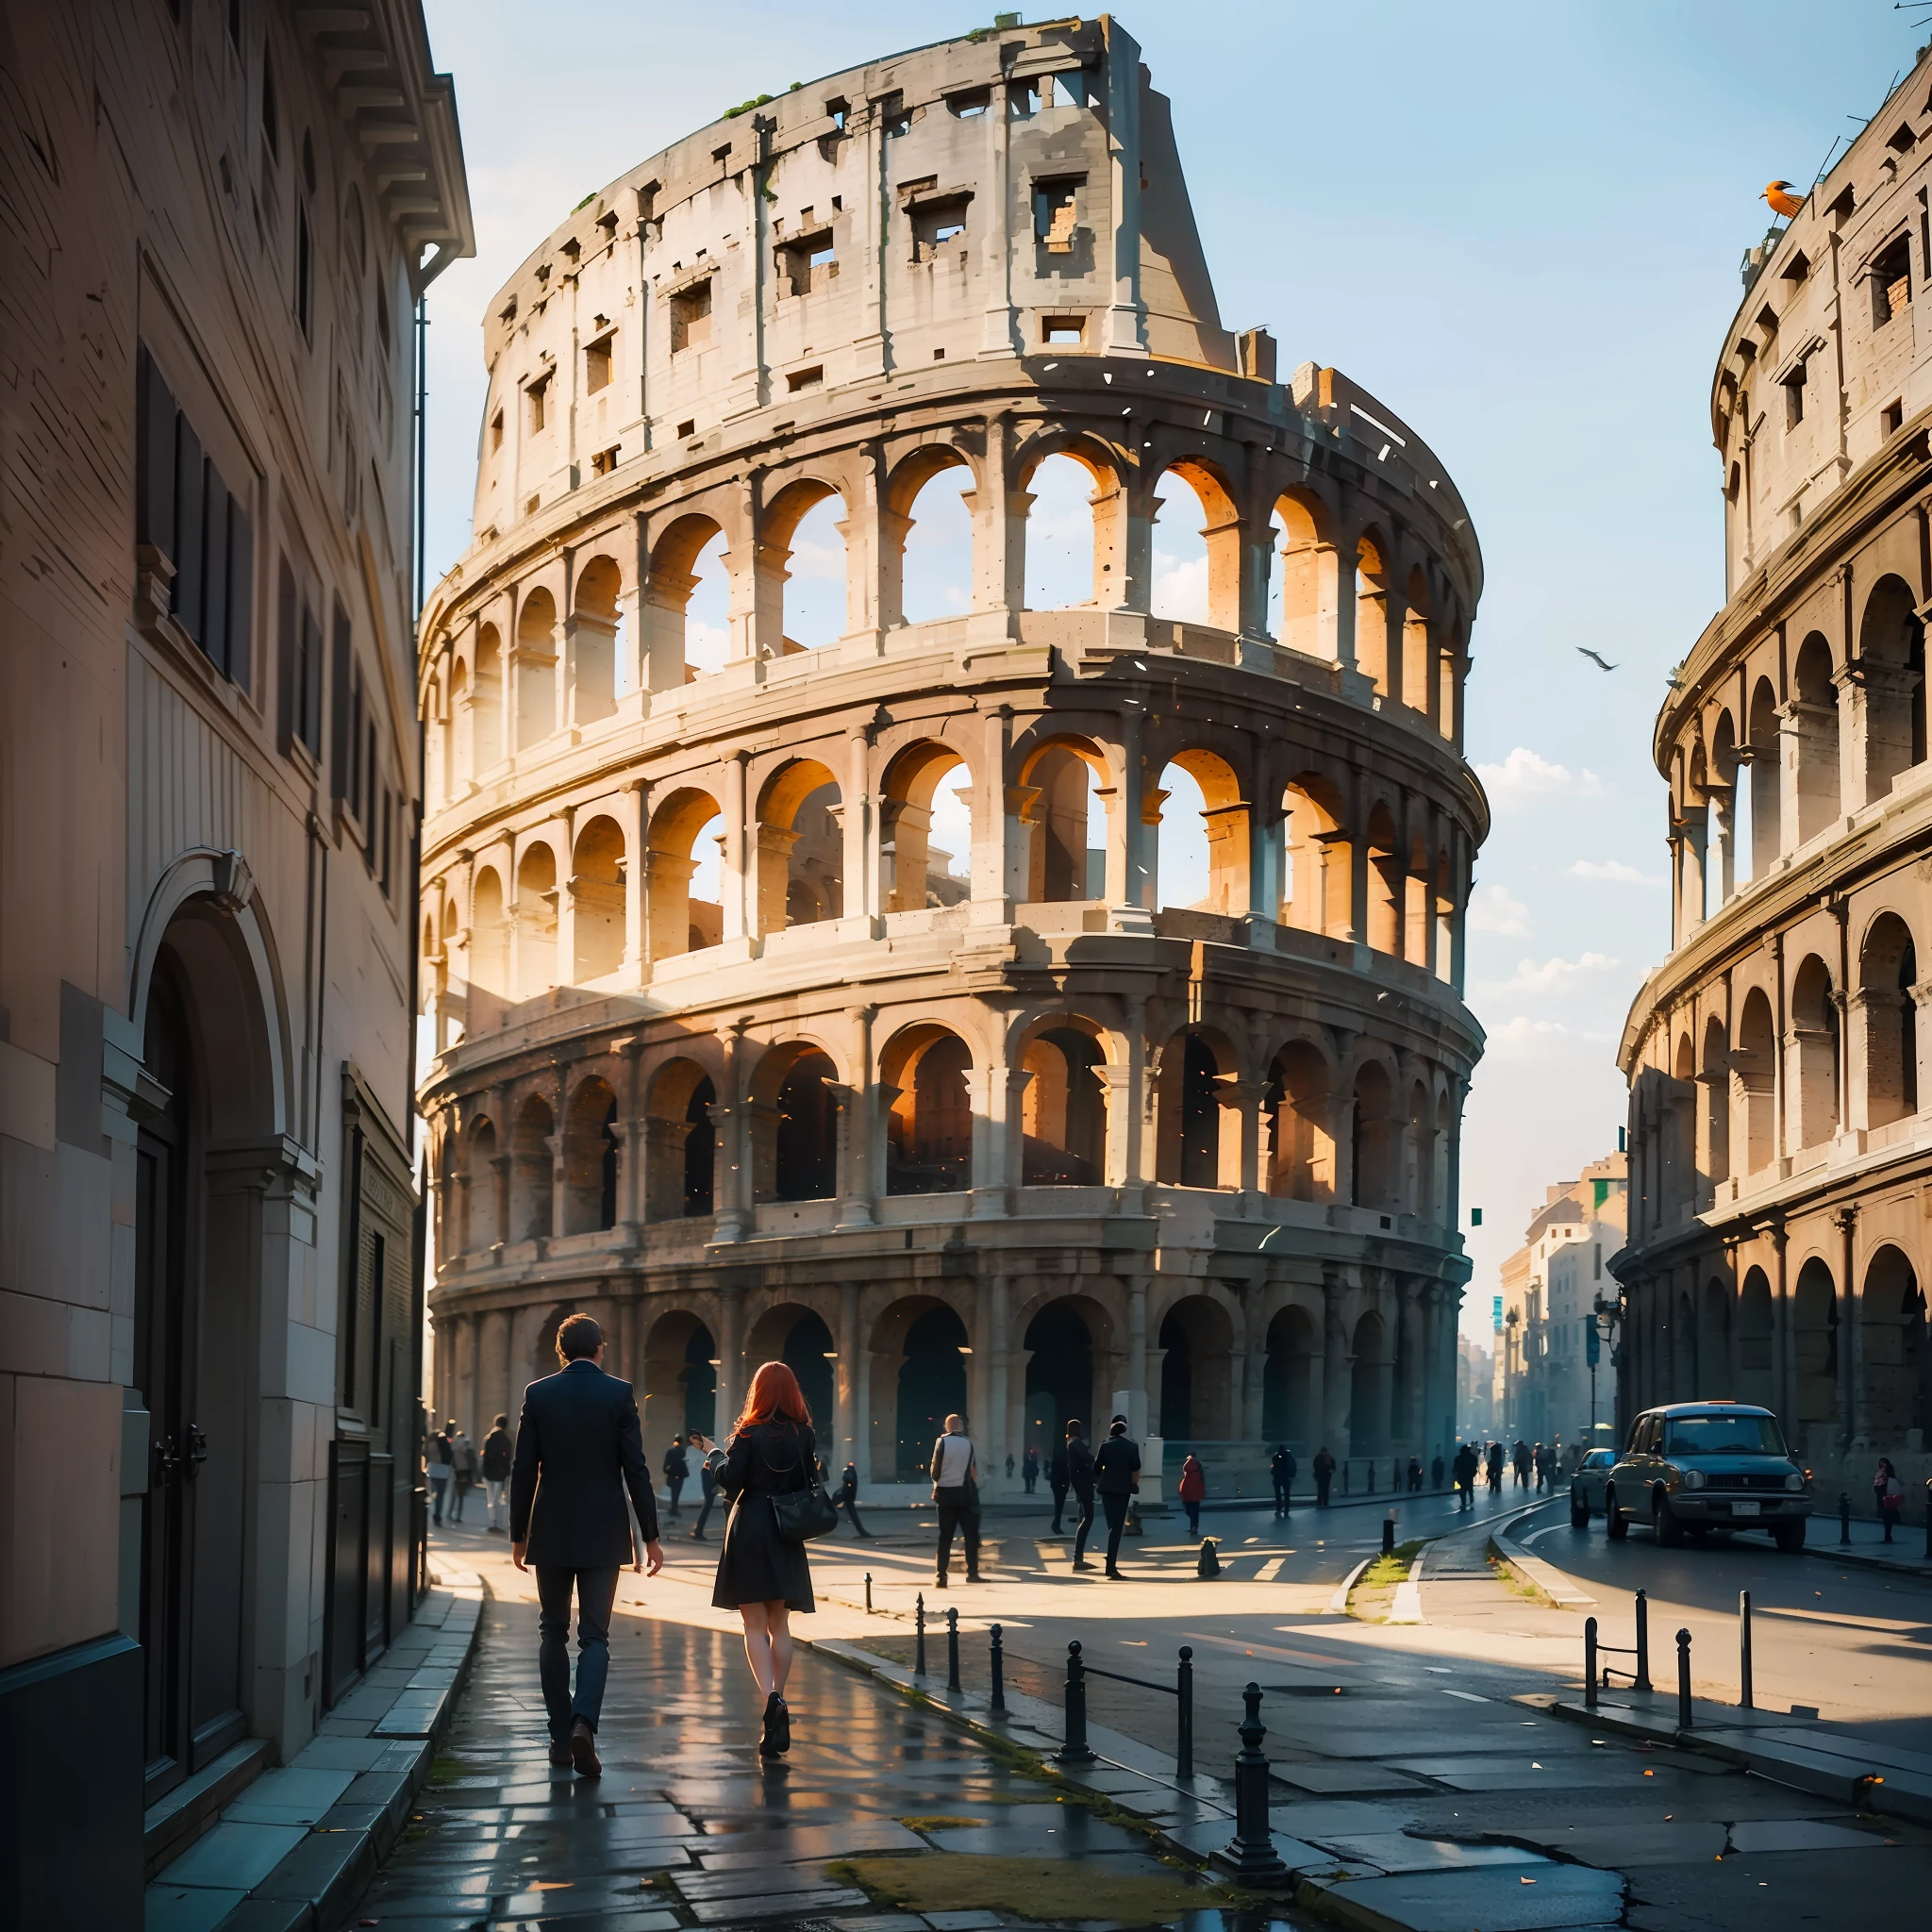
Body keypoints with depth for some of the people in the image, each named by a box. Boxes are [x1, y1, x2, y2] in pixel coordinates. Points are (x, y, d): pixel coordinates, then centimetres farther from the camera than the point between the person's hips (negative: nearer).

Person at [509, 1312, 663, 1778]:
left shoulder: (538, 1394, -1)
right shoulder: (619, 1394, -4)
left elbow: (523, 1470, -1)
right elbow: (636, 1469, -6)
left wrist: (518, 1535, 8)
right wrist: (651, 1536, 0)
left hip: (551, 1532, 1)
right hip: (603, 1535, -1)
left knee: (553, 1634, 13)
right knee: (594, 1636, 1)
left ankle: (561, 1737, 14)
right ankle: (583, 1723, -20)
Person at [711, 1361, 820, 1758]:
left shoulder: (749, 1435, -10)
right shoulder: (805, 1435, 0)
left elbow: (730, 1481, -14)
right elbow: (812, 1483, 2)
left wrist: (718, 1461, 5)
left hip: (750, 1531, -4)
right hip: (787, 1538, 4)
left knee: (755, 1625, -1)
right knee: (779, 1625, 13)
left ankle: (772, 1699, -22)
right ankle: (777, 1709, 14)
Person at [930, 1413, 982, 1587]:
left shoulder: (942, 1442, -4)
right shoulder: (969, 1443, -2)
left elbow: (935, 1468, -3)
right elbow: (974, 1471, -2)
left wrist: (936, 1486, 13)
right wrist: (974, 1489, 10)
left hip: (946, 1493, 1)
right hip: (965, 1492, -1)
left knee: (945, 1535, 4)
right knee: (971, 1533, 10)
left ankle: (941, 1576, -2)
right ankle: (972, 1573, 10)